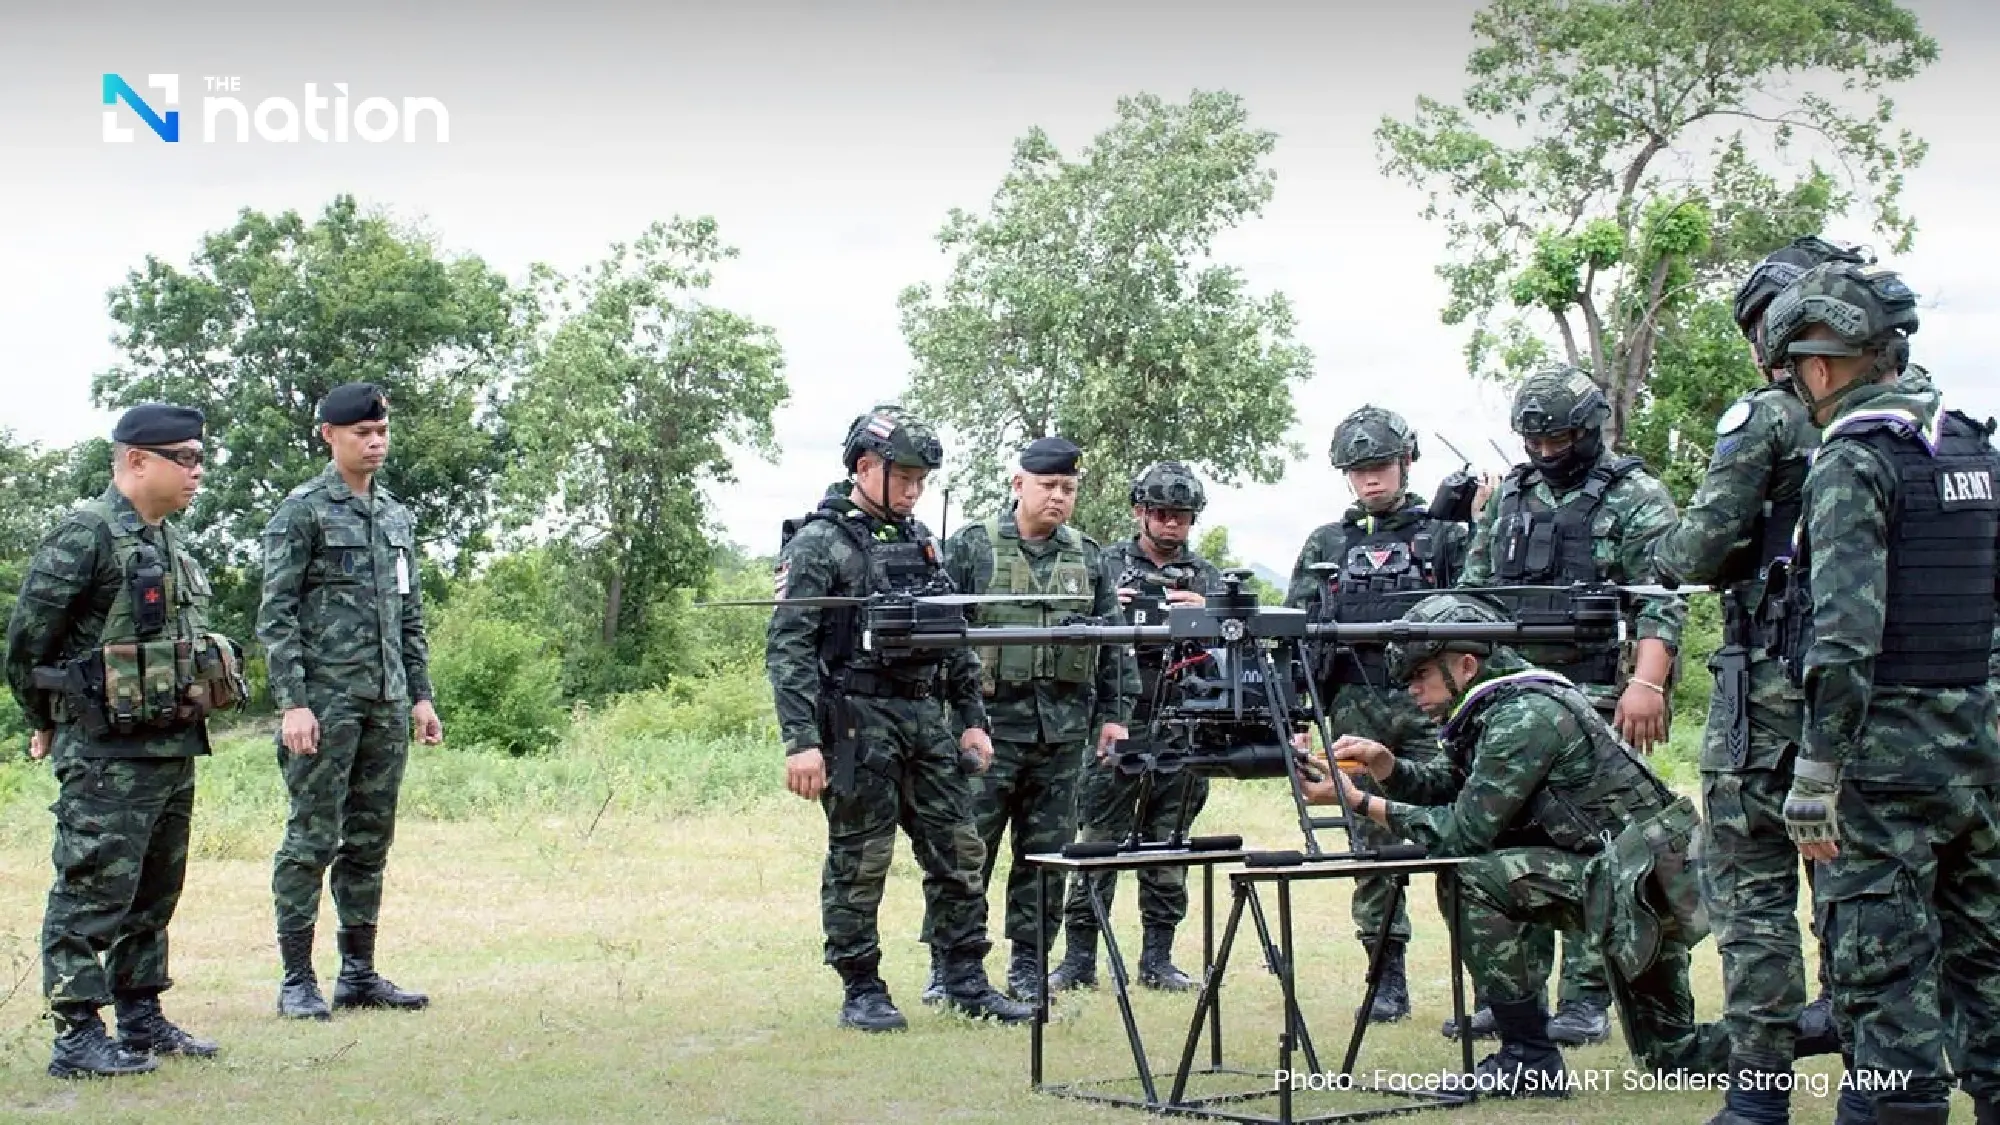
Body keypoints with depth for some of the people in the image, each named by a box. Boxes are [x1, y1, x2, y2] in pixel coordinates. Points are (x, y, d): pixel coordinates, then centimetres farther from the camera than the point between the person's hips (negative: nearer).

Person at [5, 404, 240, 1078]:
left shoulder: (171, 543, 15)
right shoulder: (85, 535, -12)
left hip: (175, 747, 9)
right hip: (107, 754, -9)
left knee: (154, 894, 15)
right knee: (93, 893, -5)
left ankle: (142, 1020, 24)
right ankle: (77, 1038, 0)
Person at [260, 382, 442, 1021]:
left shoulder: (398, 516, 16)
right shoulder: (301, 511, -4)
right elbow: (276, 614, -8)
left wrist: (421, 694, 14)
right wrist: (293, 702, -16)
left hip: (388, 704, 7)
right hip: (326, 700, -6)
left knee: (371, 841, 10)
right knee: (313, 840, -4)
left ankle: (359, 973, 17)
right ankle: (297, 980, 2)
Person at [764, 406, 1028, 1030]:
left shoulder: (920, 539, 15)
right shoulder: (818, 543, -8)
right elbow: (788, 646, -14)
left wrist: (971, 717, 15)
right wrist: (801, 740, -21)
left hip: (927, 717, 7)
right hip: (858, 720, -7)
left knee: (960, 850, 8)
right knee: (859, 861, 1)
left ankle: (966, 979, 18)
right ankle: (862, 992, 11)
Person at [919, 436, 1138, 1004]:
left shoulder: (1089, 557, 12)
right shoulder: (971, 547, 0)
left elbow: (1114, 640, 14)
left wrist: (1114, 713, 9)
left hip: (1063, 729, 4)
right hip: (989, 721, -3)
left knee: (1047, 852, 8)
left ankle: (1029, 967, 18)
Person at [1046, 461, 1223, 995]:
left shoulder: (1207, 577, 14)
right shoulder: (1107, 565, 7)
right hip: (1117, 723, -2)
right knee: (1099, 842, -2)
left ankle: (1157, 959, 15)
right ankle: (1079, 958, 4)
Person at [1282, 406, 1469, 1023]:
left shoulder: (1443, 536, 9)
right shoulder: (1325, 545, 15)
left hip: (1431, 703, -3)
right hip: (1357, 709, 3)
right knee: (1372, 838, 3)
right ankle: (1388, 976, 10)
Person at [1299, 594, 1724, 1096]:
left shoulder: (1526, 715, -20)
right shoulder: (1492, 707, 9)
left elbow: (1465, 831, -21)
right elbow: (1441, 785, 9)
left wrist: (1359, 802, -19)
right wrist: (1384, 764, -9)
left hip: (1642, 879, -10)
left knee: (1475, 879, -20)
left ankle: (1530, 1060, -13)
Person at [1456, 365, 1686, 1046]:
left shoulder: (1637, 498, -1)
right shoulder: (1511, 495, 17)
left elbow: (1663, 603, -11)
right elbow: (1474, 586, 22)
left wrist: (1646, 682, -24)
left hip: (1598, 704, -6)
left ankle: (1587, 1000, 2)